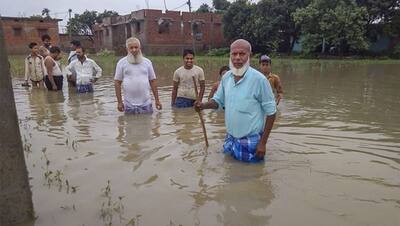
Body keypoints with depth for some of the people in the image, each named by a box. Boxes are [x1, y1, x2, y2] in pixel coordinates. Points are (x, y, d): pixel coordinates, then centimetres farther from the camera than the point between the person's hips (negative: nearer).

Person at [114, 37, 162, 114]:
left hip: (146, 104, 1)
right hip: (129, 105, -1)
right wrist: (119, 102, -4)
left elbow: (153, 81, 8)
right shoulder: (121, 63, 2)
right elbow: (117, 82, 1)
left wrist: (157, 100, 4)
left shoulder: (147, 62, 7)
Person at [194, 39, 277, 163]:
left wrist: (263, 142, -13)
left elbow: (270, 112, -13)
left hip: (251, 140, -5)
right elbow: (218, 101, 12)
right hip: (230, 138, 6)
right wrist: (204, 105, -11)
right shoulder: (226, 77, -1)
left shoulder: (259, 79, -19)